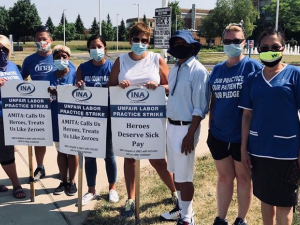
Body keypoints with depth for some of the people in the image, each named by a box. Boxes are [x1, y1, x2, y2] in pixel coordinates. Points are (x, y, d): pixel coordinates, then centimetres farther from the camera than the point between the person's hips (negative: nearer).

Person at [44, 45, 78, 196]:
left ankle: (72, 182, 22)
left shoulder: (74, 74, -6)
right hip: (56, 119, 3)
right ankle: (63, 181, 27)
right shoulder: (50, 77, 4)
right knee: (61, 151, 13)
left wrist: (59, 93, -26)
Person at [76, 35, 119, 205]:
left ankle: (113, 188, 28)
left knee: (109, 154, 10)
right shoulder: (83, 68, 3)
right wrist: (79, 88, -17)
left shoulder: (113, 67, -3)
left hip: (108, 116, -2)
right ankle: (91, 191, 24)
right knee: (89, 155, 8)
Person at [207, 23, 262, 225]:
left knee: (243, 177, 12)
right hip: (219, 134, 4)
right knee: (224, 177, 16)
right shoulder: (217, 70, 6)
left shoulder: (253, 66, -8)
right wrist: (210, 127, 10)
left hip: (243, 134, -4)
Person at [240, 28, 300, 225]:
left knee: (284, 202, 7)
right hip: (259, 149, 4)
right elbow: (247, 115, 7)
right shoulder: (253, 79, 6)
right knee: (266, 198, 17)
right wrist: (243, 148, 3)